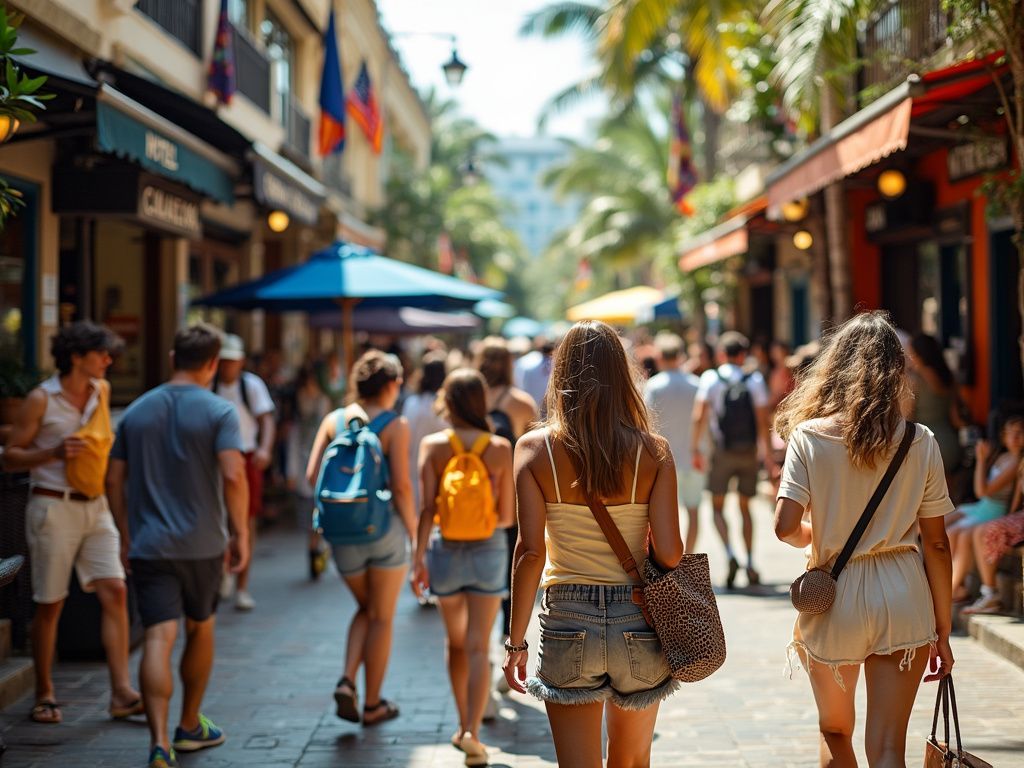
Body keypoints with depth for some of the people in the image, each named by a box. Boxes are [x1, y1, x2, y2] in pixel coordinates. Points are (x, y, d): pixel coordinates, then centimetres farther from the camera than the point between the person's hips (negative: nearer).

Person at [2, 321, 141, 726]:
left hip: (95, 506, 5)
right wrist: (54, 453, -18)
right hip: (53, 506, -5)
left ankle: (121, 692, -7)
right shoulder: (41, 399, -7)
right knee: (50, 604, 1)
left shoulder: (101, 391, 9)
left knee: (115, 591, -7)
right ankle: (44, 695, 15)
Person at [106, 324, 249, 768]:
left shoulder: (136, 411, 7)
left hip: (147, 545, 2)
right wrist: (241, 534, -8)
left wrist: (125, 535, 18)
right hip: (202, 543, -1)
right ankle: (190, 726, 32)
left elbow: (114, 479, 9)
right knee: (200, 630, 19)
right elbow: (233, 476, -18)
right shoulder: (218, 411, -6)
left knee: (158, 639, -6)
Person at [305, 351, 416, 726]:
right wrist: (414, 530, -3)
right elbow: (402, 485, -14)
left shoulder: (334, 420, 3)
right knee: (381, 618, 11)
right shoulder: (395, 425, -8)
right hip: (384, 527, -4)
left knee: (365, 609, 23)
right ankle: (372, 704, 17)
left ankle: (347, 681, 4)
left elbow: (313, 475, -3)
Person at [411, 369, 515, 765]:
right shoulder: (500, 448, -5)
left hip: (446, 548, 1)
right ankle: (472, 732, -11)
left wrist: (419, 558, -9)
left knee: (456, 642, 19)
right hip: (489, 550, -1)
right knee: (478, 648, 0)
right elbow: (507, 515, -2)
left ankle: (463, 727, 28)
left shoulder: (433, 445, -6)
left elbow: (427, 507, -12)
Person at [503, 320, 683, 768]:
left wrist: (516, 642, -3)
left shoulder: (535, 448, -6)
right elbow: (668, 553, -8)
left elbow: (530, 551, -9)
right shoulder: (653, 452, -4)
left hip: (568, 623, -1)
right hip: (638, 623, 2)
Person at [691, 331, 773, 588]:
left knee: (717, 507, 8)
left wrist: (696, 448, -8)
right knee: (745, 507, 15)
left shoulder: (711, 378, -3)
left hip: (723, 451, -2)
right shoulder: (755, 380, 1)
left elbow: (699, 415, -11)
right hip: (749, 452, 2)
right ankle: (750, 563, 12)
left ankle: (730, 554, -14)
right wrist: (768, 454, 0)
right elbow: (763, 420, -4)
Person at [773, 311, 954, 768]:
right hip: (904, 600, 1)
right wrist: (943, 631, 7)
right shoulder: (921, 443, -2)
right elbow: (936, 544, -1)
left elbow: (786, 527, -14)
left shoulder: (809, 438, -6)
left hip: (833, 598, 0)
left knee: (835, 731, 22)